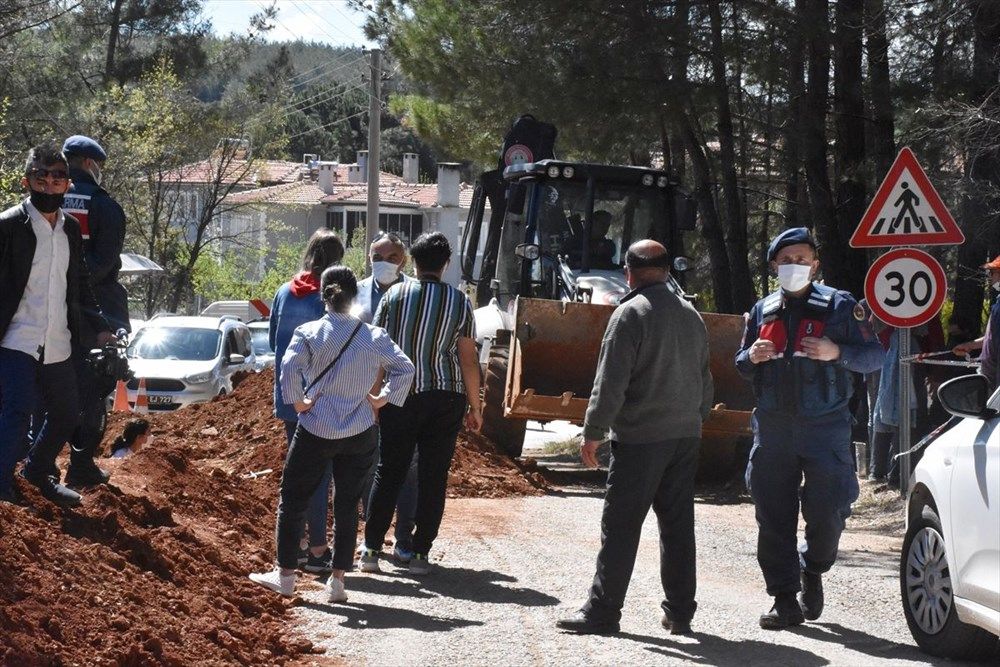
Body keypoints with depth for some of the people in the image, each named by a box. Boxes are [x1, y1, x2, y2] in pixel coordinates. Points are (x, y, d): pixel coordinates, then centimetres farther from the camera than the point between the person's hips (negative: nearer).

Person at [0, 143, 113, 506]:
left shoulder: (71, 228, 12)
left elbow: (80, 285, 21)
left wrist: (100, 327, 14)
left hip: (57, 346, 7)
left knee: (65, 416, 16)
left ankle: (37, 472, 38)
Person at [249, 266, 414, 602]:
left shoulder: (309, 333, -7)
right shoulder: (373, 336, -1)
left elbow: (289, 367, -20)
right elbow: (404, 369, -5)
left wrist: (298, 401, -8)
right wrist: (381, 399, 3)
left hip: (316, 430, -2)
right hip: (360, 433, 2)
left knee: (293, 499, 11)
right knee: (347, 505, 9)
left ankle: (285, 574, 14)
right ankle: (337, 580, 9)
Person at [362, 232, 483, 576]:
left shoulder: (395, 295, -1)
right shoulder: (459, 302, -1)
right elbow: (469, 360, -1)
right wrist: (475, 406, 8)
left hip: (400, 396, 0)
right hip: (445, 396, 0)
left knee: (388, 473, 8)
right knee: (433, 476, 6)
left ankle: (371, 549, 6)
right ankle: (420, 553, 7)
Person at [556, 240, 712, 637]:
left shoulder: (631, 314, -10)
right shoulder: (691, 315, 12)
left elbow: (610, 382, -14)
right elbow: (704, 381, 19)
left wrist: (593, 432, -10)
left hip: (640, 439, -7)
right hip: (686, 437, 7)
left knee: (620, 526, -3)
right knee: (678, 525, 10)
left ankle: (602, 611, -2)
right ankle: (680, 612, 13)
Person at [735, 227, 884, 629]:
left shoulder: (839, 306, 1)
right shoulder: (763, 311, 14)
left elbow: (874, 355, 1)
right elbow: (742, 366, 23)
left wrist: (837, 352, -17)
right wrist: (751, 356, -1)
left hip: (824, 426, -3)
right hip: (773, 427, 3)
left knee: (828, 511, -4)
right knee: (774, 516, 1)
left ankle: (812, 572, 24)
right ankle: (785, 599, 7)